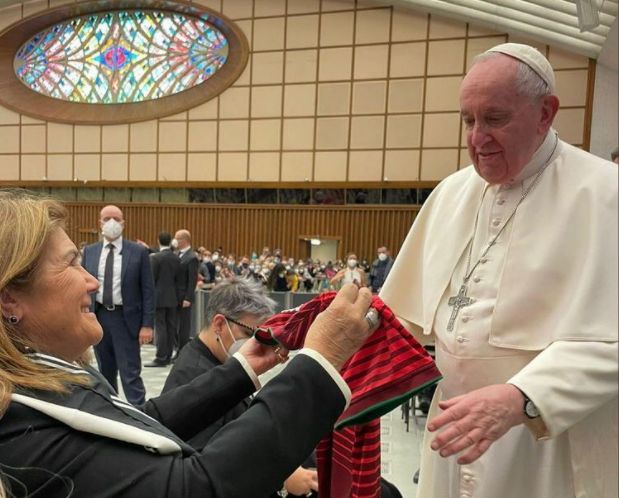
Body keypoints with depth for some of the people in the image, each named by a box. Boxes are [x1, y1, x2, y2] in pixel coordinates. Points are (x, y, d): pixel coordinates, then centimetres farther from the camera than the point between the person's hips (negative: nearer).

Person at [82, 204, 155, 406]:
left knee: (130, 374, -3)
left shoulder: (138, 252, -4)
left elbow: (148, 290, -5)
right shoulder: (89, 251, 7)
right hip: (98, 317, 4)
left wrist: (147, 324, -10)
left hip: (125, 318, -4)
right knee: (105, 372, 16)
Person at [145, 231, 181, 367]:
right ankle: (168, 356, 15)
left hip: (159, 297, -5)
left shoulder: (155, 258, -11)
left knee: (160, 327, -3)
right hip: (172, 298, 5)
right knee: (170, 327, 8)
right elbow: (178, 280, 8)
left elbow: (151, 279, -10)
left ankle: (161, 358, -1)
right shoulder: (176, 258, 4)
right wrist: (177, 296, 15)